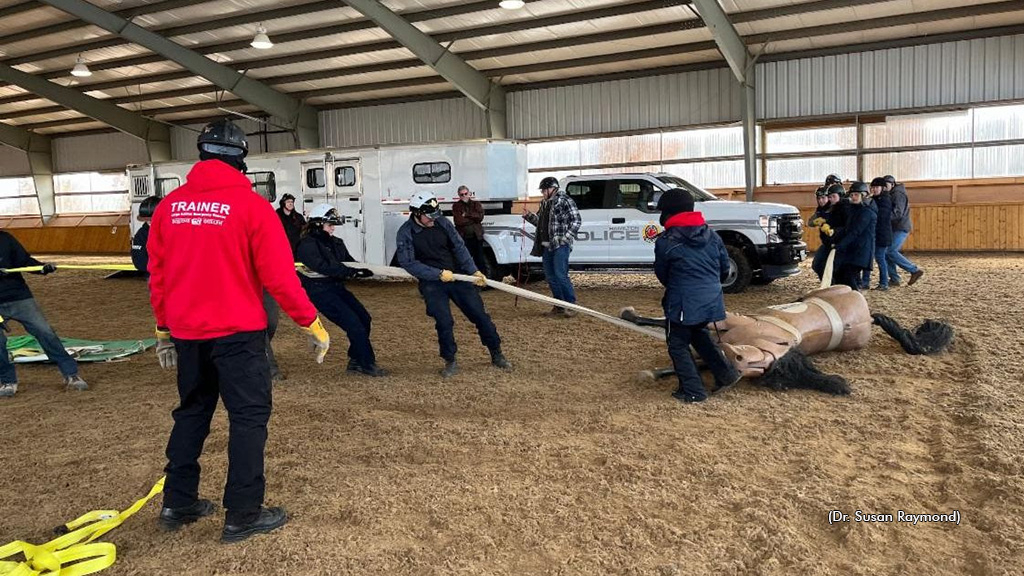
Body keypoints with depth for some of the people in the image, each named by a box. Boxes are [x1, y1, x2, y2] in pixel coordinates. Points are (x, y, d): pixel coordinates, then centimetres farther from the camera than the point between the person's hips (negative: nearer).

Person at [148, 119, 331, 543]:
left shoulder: (169, 206, 4)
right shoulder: (251, 205, -11)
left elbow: (156, 274, 8)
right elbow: (279, 275, -14)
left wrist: (164, 328, 19)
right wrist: (312, 323, -4)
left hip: (186, 332, 6)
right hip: (236, 332, -6)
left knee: (192, 411, 20)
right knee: (249, 415, 4)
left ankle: (177, 504, 29)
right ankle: (242, 516, 9)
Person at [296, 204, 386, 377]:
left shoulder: (335, 243, 12)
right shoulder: (307, 244, -13)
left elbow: (348, 261, 11)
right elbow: (323, 267, -24)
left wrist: (362, 270, -11)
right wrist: (352, 271, -28)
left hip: (336, 286, 8)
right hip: (319, 291, -8)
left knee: (364, 318, 1)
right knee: (353, 323, -14)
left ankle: (356, 362, 13)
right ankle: (368, 364, -4)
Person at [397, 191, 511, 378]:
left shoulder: (442, 222, -2)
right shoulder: (406, 233, -9)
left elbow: (459, 247, 0)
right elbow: (408, 263, -14)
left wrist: (474, 271, -11)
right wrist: (439, 274, -19)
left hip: (457, 276, 3)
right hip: (431, 283, -3)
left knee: (479, 314, 2)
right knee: (444, 322, -13)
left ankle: (496, 354, 18)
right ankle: (450, 362, 10)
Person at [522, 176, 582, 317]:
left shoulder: (565, 201, -7)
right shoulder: (544, 203, 17)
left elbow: (576, 220, -10)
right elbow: (539, 222, 25)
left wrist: (567, 237, -17)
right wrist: (529, 216, 9)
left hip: (560, 245, -8)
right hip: (547, 246, 8)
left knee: (560, 275, -12)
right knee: (550, 277, 9)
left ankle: (571, 305, -1)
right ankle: (559, 306, 18)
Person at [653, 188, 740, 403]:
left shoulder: (665, 242, -10)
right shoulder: (712, 236, 6)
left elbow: (662, 275, 3)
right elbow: (725, 267, 14)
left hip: (683, 303, -6)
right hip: (712, 300, 6)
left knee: (678, 345, 10)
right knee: (698, 334, 29)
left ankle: (693, 391, 10)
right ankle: (726, 374, 25)